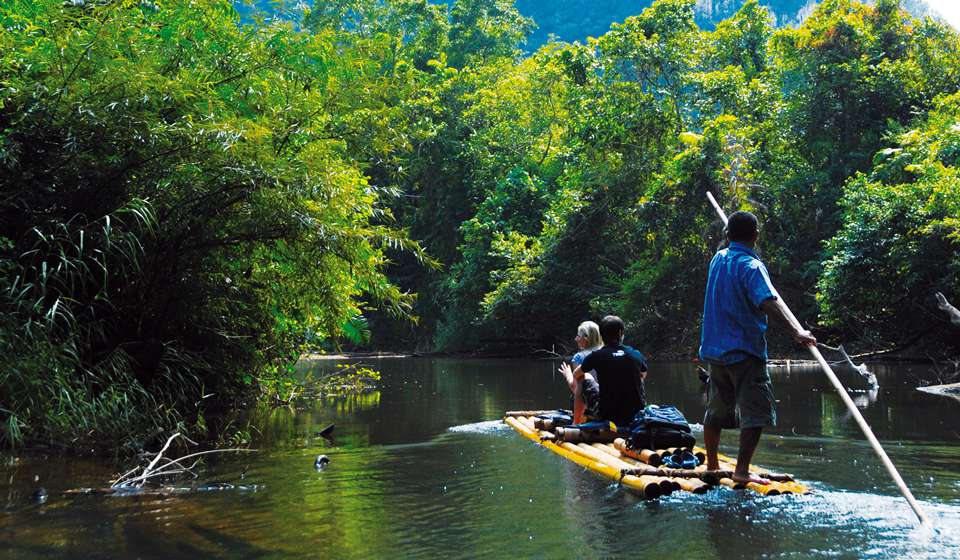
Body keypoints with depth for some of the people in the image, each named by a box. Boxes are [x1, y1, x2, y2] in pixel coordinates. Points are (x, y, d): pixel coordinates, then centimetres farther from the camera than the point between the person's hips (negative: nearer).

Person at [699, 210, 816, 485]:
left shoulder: (718, 259, 9)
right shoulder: (751, 266, -14)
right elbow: (770, 301, -29)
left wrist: (731, 237, 53)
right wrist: (796, 330, -38)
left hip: (715, 349, 8)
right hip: (745, 351, -8)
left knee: (716, 410, 16)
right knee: (756, 411, -6)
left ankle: (712, 465, 26)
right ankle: (742, 470, -11)